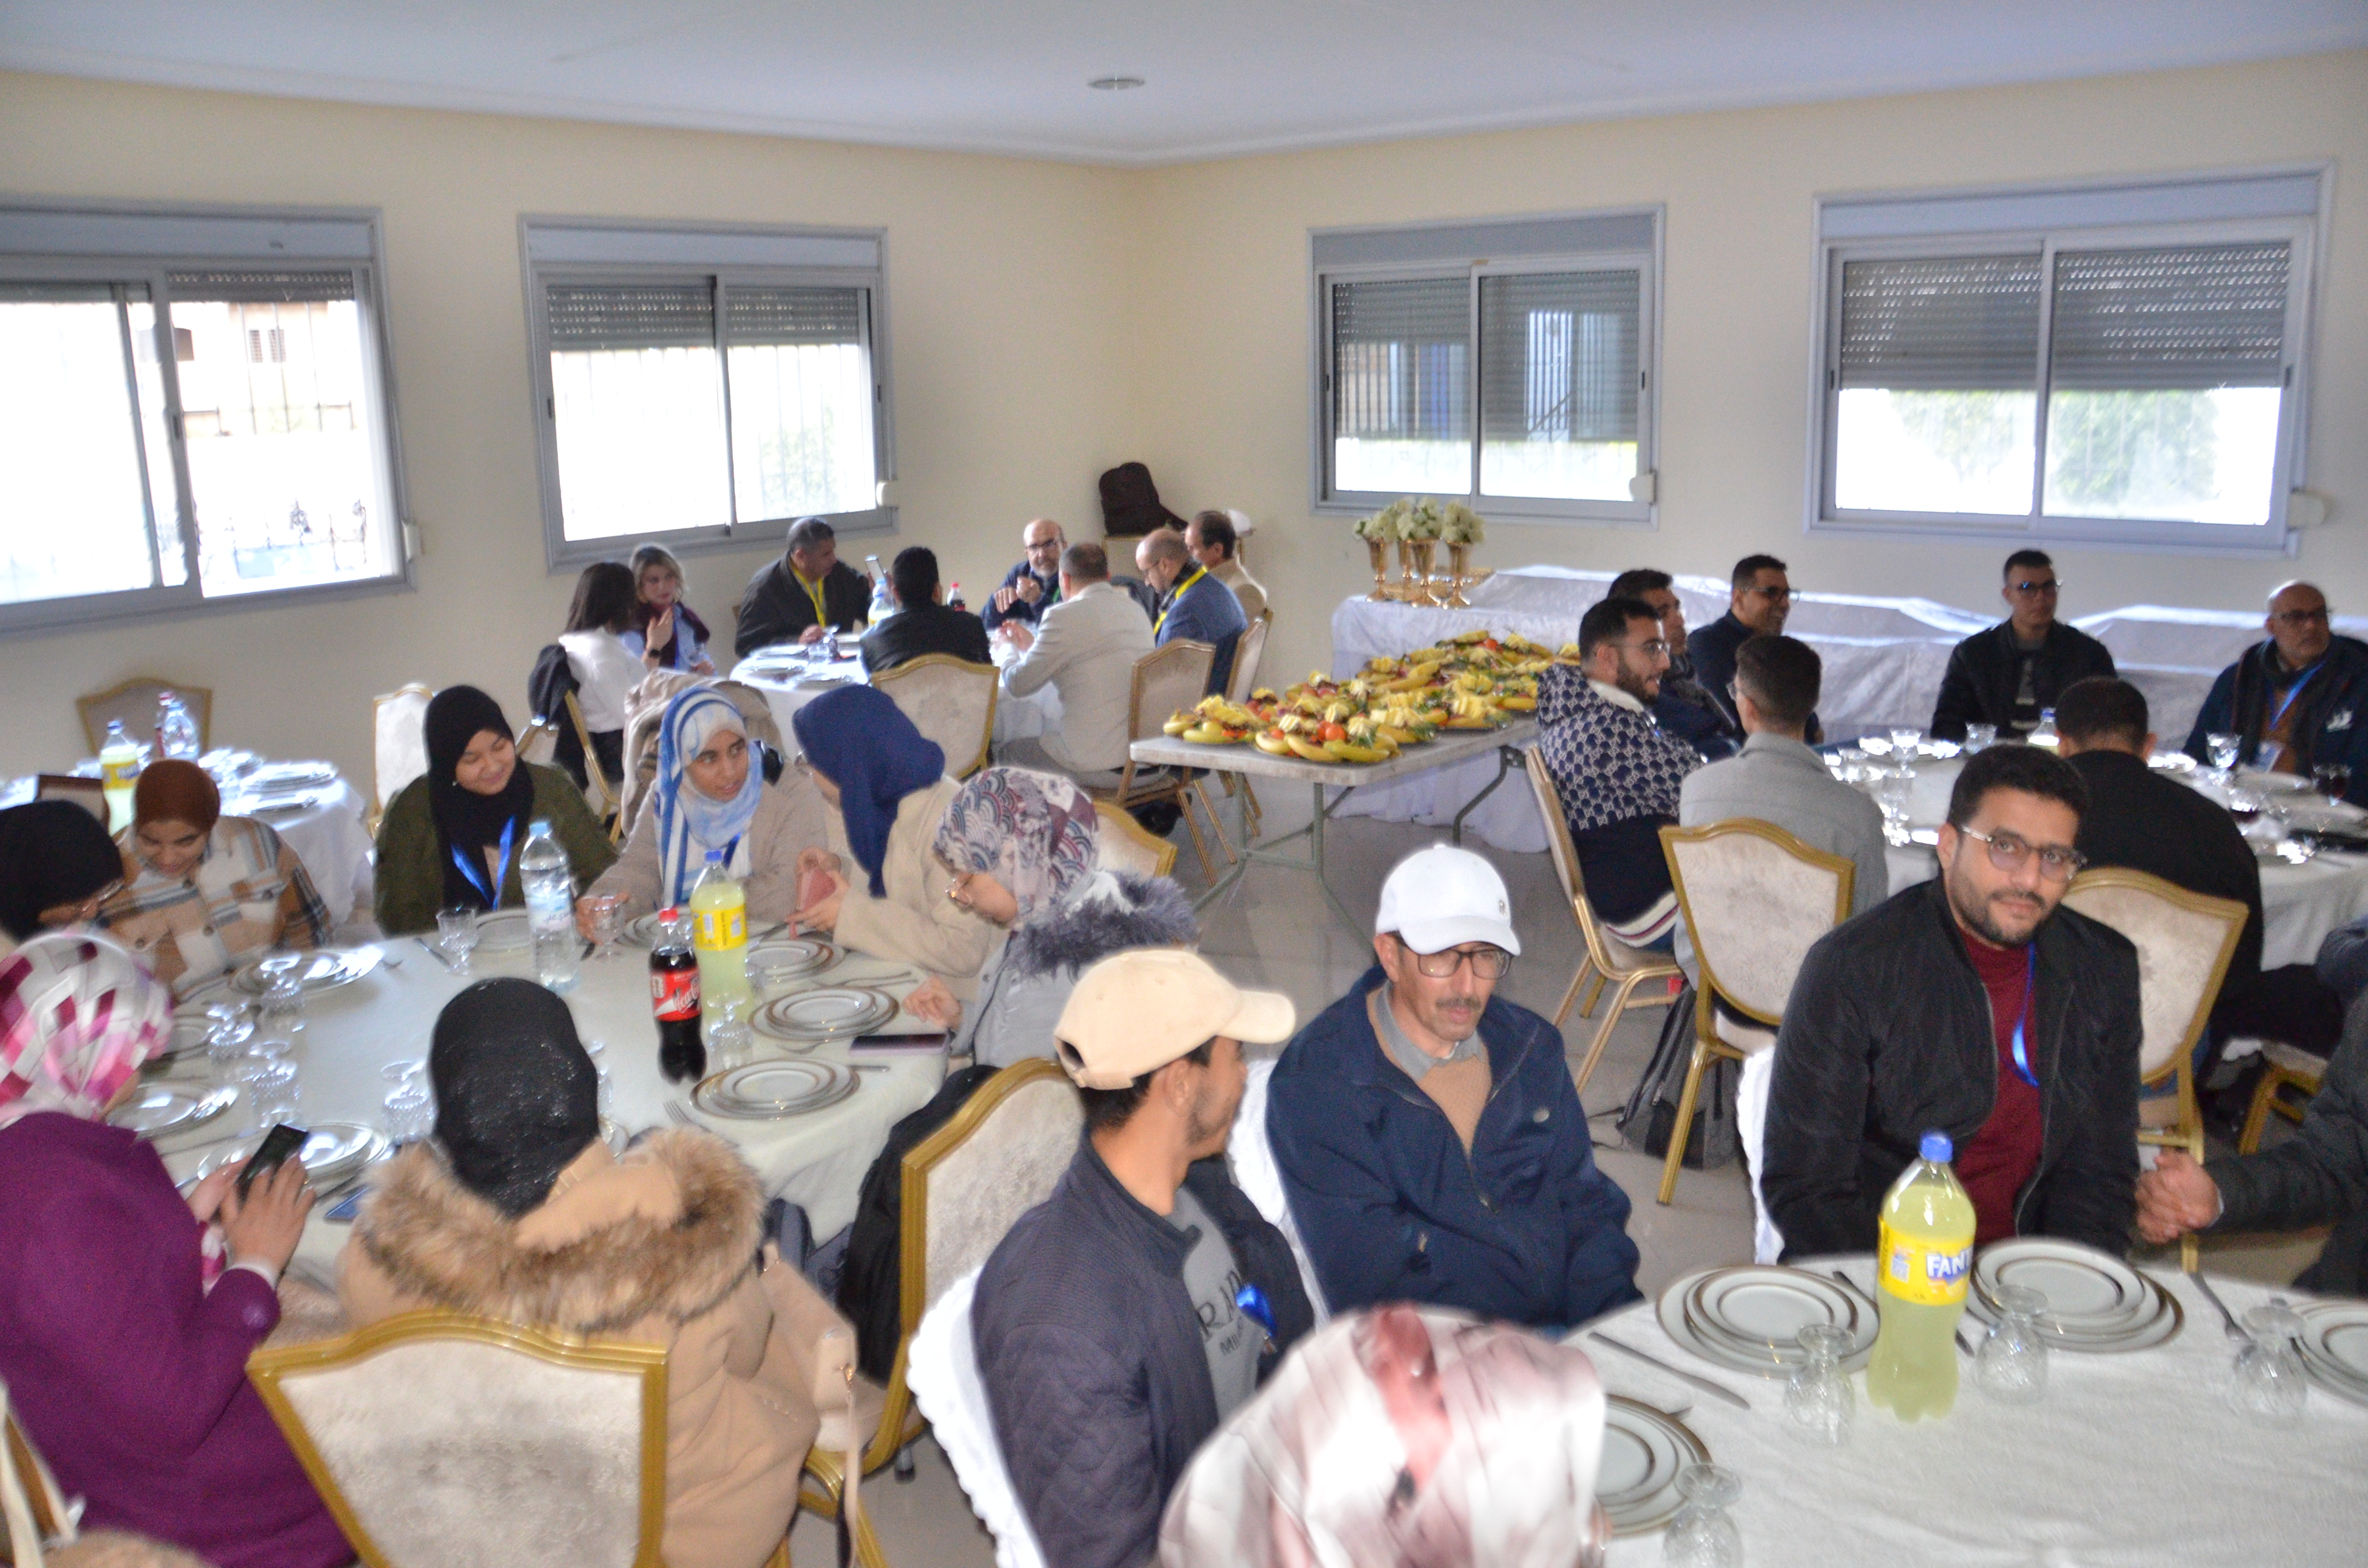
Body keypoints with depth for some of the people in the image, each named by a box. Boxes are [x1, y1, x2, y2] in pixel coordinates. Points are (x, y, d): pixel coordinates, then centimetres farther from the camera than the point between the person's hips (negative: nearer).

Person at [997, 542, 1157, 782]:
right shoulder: (1135, 611, 11)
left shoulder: (1065, 616, -12)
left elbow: (1018, 684, -4)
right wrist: (1029, 645, 36)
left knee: (1007, 753, 15)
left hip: (1100, 765, -8)